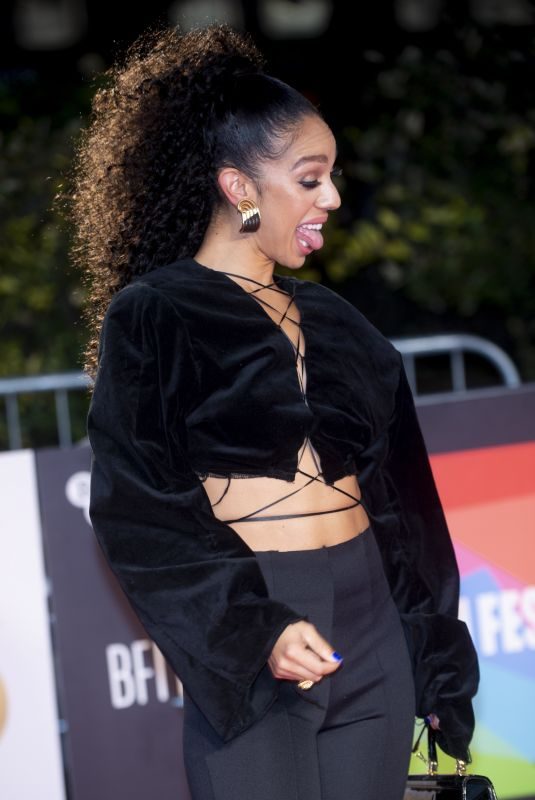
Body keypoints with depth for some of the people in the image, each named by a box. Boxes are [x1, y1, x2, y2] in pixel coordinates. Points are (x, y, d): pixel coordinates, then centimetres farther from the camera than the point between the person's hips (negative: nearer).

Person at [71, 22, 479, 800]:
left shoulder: (330, 320, 14)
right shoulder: (150, 317, -3)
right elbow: (138, 512, -10)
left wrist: (433, 653, 14)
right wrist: (254, 633, -20)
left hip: (374, 627, 5)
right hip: (247, 640, -5)